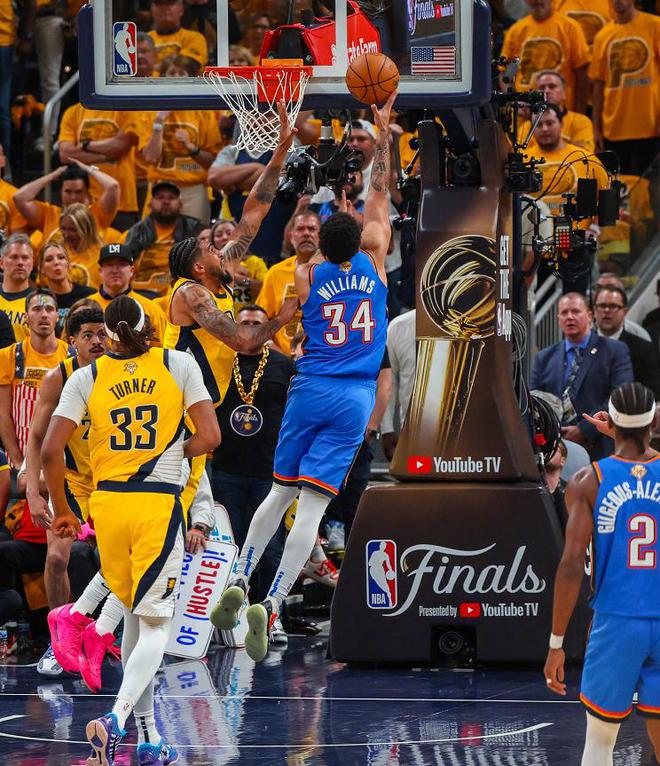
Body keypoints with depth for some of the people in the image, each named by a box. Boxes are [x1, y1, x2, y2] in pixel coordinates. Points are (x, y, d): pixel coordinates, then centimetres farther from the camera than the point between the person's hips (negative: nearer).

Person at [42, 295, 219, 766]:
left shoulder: (86, 377, 4)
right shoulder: (179, 365, 1)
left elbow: (51, 450, -4)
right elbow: (210, 437, -6)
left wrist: (62, 510, 9)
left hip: (107, 504, 3)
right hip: (160, 506, -3)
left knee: (134, 616, 20)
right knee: (155, 626, -2)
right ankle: (117, 717, -26)